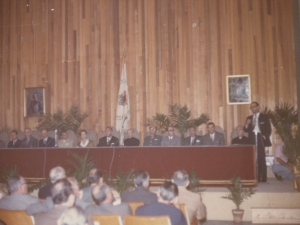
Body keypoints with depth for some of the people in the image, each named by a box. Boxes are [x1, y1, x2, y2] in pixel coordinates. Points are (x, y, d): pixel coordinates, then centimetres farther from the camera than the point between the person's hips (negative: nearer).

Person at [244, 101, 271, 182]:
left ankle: (263, 178, -2)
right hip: (252, 140, 3)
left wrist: (265, 137, -7)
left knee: (261, 159, -5)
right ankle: (256, 177, 5)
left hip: (260, 139, -3)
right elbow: (246, 130, 13)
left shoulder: (264, 117, 7)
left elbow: (268, 129, 5)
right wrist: (247, 124, -7)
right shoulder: (249, 118, 17)